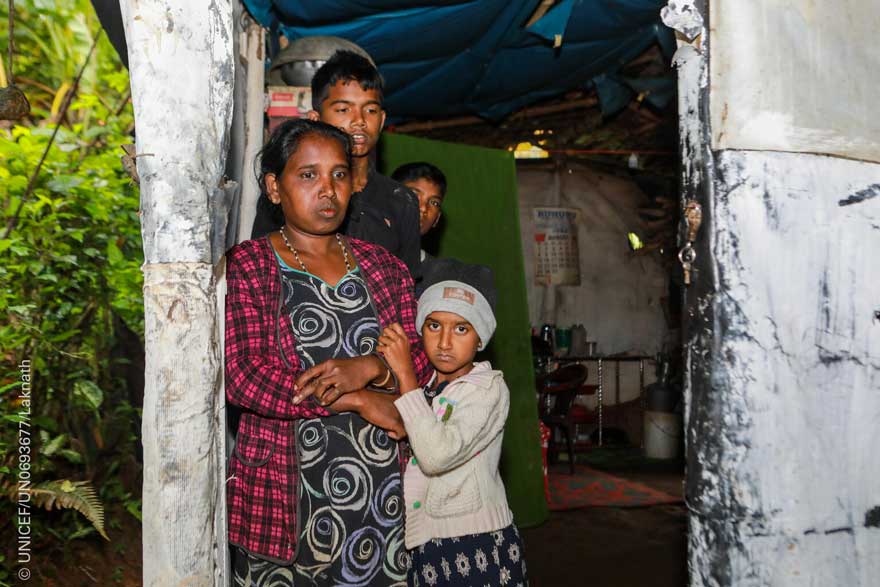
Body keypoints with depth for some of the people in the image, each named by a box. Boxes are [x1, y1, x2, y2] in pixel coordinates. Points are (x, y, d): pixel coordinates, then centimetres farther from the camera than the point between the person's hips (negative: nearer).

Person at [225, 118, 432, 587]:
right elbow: (243, 376, -14)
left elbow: (422, 358, 4)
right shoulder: (243, 268, -2)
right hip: (282, 495, -3)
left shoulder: (383, 267, 10)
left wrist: (368, 367, -18)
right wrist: (360, 401, -15)